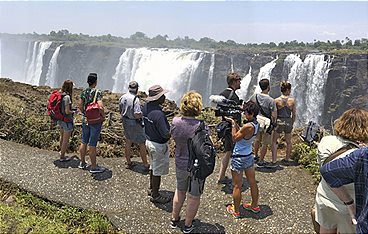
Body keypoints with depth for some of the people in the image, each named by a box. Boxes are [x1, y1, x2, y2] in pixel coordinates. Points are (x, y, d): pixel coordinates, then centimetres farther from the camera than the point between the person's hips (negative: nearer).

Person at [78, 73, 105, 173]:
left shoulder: (83, 92, 2)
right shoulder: (97, 92, -17)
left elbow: (80, 105, 8)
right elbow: (100, 107, -26)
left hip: (85, 120, 6)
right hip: (95, 121, -6)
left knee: (84, 142, 18)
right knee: (92, 144, 0)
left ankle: (82, 163, 32)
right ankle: (94, 167, 11)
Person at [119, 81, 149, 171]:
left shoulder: (122, 97, -2)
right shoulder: (135, 99, -24)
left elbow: (120, 110, 9)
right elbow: (137, 115, -28)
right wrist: (143, 114, -8)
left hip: (125, 122, 7)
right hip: (134, 124, -7)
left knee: (128, 142, 20)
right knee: (142, 144, 6)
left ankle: (128, 163, 31)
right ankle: (146, 165, 14)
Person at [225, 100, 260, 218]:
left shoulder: (248, 126, -27)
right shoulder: (256, 124, 0)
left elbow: (235, 138, -17)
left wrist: (233, 124, -10)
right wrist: (234, 122, 3)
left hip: (239, 159, -9)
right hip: (249, 156, 9)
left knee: (237, 186, 5)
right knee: (252, 182, 20)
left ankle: (235, 211, 19)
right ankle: (254, 206, 37)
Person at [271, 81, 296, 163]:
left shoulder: (277, 100, -8)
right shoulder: (292, 101, -3)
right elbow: (294, 114, 2)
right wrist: (292, 124, 15)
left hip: (279, 122, -2)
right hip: (288, 122, 2)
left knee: (274, 141, 9)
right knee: (288, 142, 20)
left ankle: (274, 160, 2)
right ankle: (287, 158, 32)